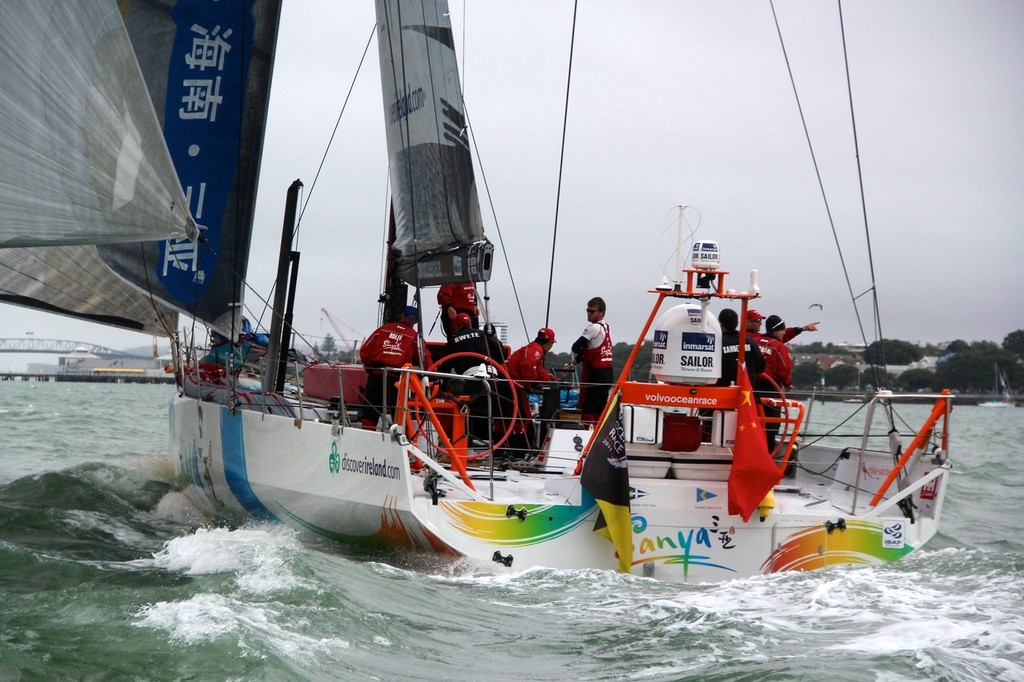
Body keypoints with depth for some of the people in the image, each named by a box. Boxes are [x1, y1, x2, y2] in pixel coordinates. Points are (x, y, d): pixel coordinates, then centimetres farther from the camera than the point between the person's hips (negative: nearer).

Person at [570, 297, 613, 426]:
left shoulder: (594, 327, -12)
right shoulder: (606, 327, 15)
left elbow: (577, 347, -12)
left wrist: (576, 358, 11)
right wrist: (573, 364, 12)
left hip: (595, 373, -8)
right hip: (607, 373, 8)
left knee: (587, 409, -5)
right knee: (599, 410, 12)